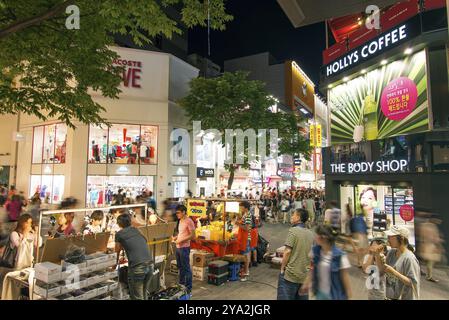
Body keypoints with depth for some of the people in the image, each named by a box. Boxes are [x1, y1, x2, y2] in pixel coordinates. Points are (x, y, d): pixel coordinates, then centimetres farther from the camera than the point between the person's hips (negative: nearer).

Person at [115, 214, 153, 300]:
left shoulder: (119, 234, 8)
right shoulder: (135, 230, 20)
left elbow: (117, 251, 23)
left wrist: (116, 262, 43)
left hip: (137, 267, -5)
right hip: (150, 265, 5)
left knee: (137, 297, 9)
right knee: (143, 294, 23)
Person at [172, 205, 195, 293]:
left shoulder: (189, 221, -14)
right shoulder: (180, 221, 13)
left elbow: (192, 235, -17)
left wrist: (181, 240, -19)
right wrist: (175, 237, 6)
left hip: (184, 248, -9)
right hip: (178, 247, 9)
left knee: (186, 268, 0)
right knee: (180, 267, 18)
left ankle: (188, 288, 10)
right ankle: (181, 285, 32)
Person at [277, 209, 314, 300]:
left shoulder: (293, 231, -12)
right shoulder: (311, 234, 6)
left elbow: (287, 251, -17)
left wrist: (282, 268, -7)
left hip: (290, 275, -6)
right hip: (305, 276, 6)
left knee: (285, 297, 3)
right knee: (302, 297, 15)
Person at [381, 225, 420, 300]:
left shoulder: (409, 258, -19)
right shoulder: (391, 252, 0)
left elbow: (412, 283, -19)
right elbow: (383, 271, 3)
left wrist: (393, 272, -26)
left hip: (404, 297, -6)